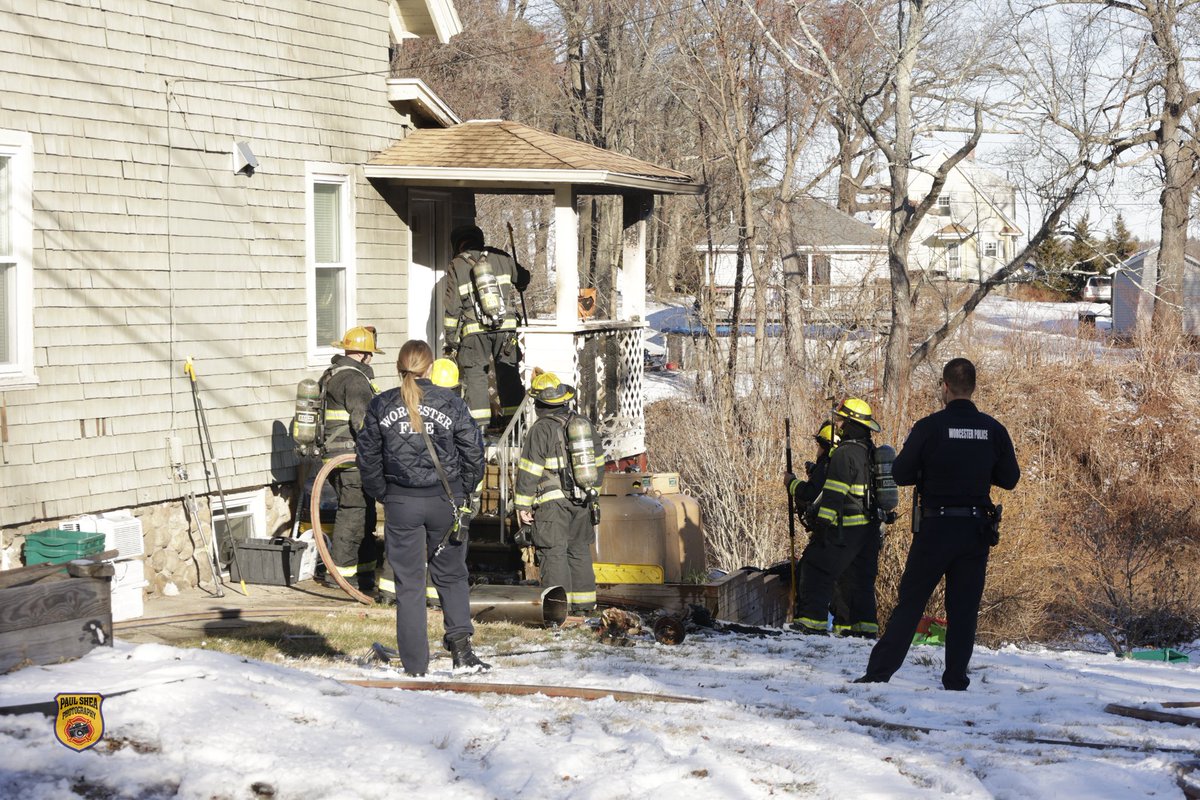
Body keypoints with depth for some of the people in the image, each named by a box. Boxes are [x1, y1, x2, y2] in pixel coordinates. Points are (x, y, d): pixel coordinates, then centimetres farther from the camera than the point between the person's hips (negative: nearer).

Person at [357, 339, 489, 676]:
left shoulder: (381, 406, 0)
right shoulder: (450, 402, -2)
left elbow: (368, 457, 3)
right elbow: (474, 450, -1)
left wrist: (382, 495, 12)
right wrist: (460, 490, 11)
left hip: (401, 503, 0)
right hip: (444, 501, 0)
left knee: (408, 583, 7)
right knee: (451, 575, 15)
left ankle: (414, 664, 7)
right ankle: (460, 642, -2)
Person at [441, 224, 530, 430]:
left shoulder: (456, 266, 3)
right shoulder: (500, 258, 8)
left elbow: (453, 307, 0)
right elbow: (523, 278, 24)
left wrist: (451, 341, 5)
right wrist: (515, 288, 47)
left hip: (475, 329, -2)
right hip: (506, 326, 2)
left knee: (475, 374, 2)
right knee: (508, 372, 10)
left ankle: (479, 425, -6)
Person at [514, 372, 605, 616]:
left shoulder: (541, 430, -12)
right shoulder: (583, 423, 8)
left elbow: (528, 470, -13)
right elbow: (598, 461, 16)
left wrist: (522, 505, -8)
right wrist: (592, 491, 26)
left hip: (552, 502, -6)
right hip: (583, 501, 6)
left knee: (553, 552, -2)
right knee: (580, 550, 15)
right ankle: (584, 603, 19)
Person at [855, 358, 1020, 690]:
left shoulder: (929, 427, -9)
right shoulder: (993, 430, 1)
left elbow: (901, 474, -6)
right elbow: (1010, 478, 8)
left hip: (935, 528, -2)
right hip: (977, 530, 3)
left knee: (910, 603, 3)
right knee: (964, 609, 8)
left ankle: (879, 673, 2)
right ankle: (956, 681, 7)